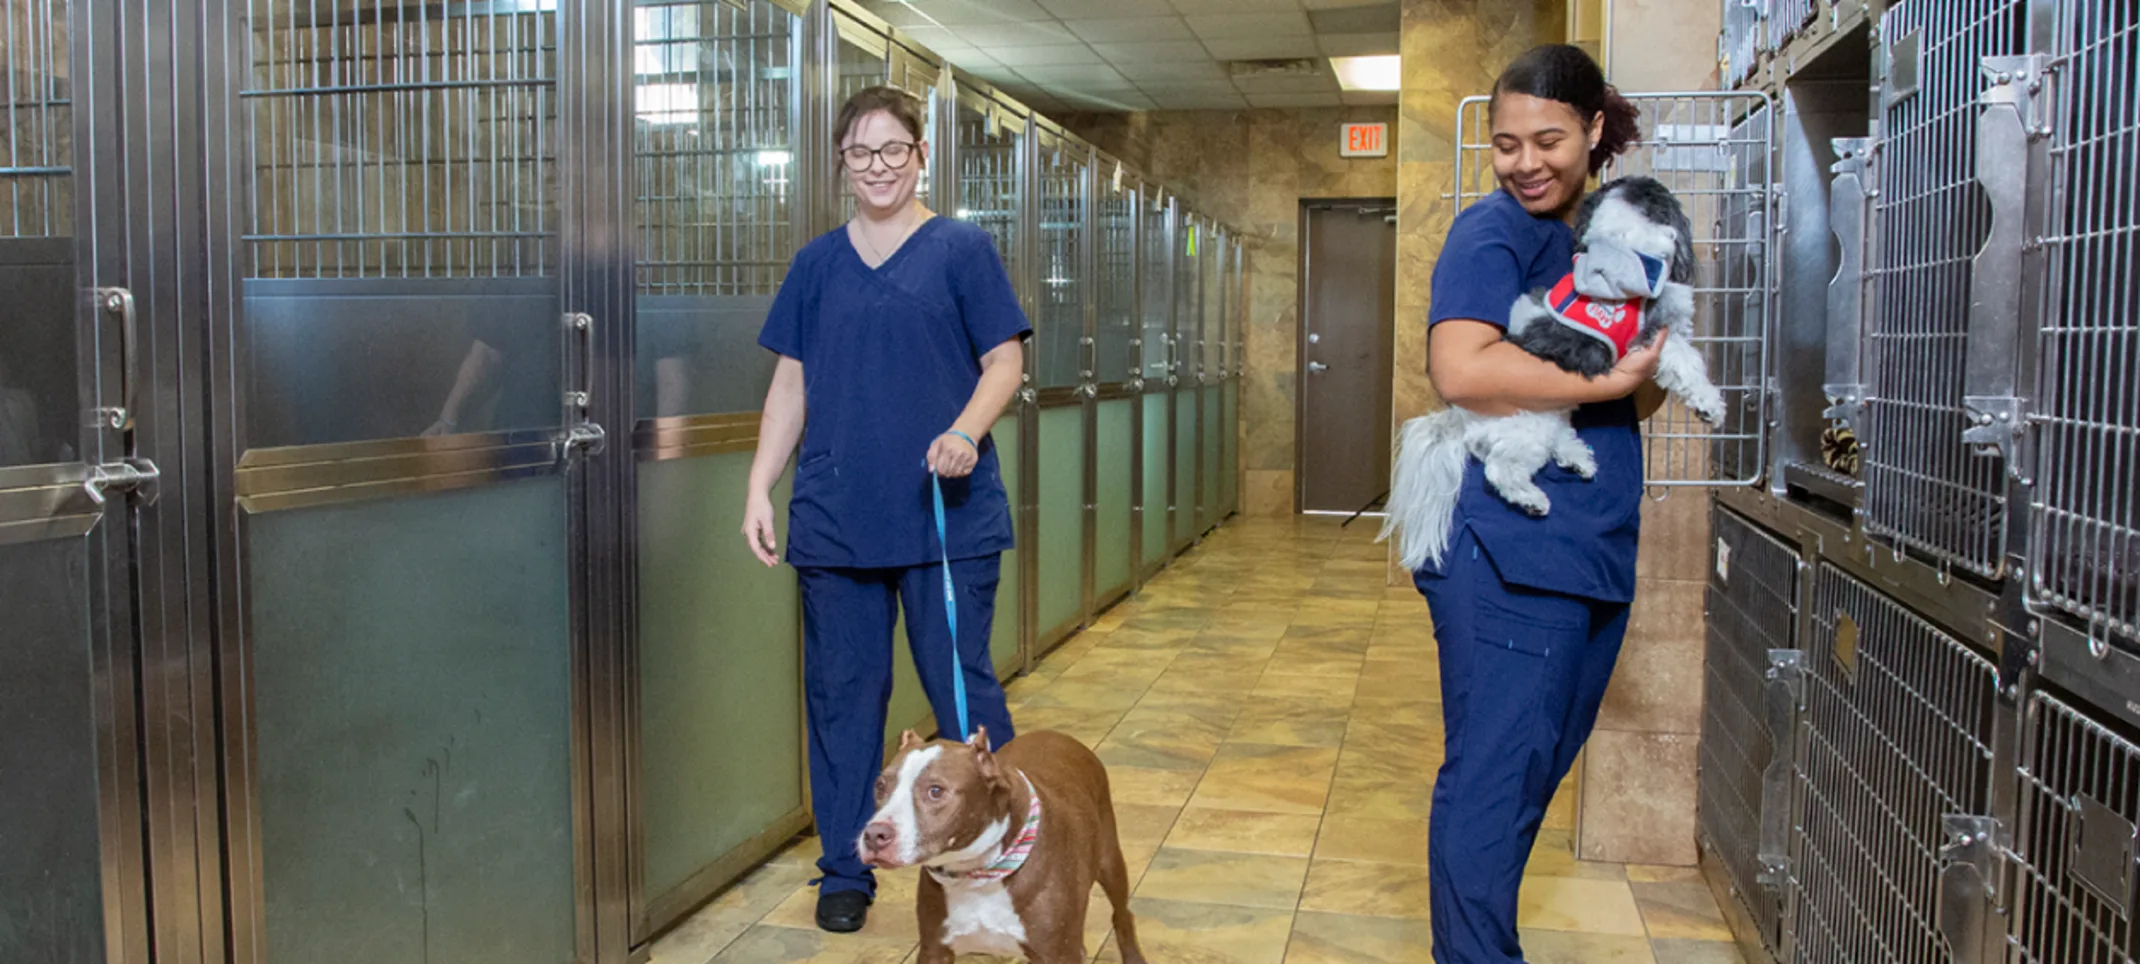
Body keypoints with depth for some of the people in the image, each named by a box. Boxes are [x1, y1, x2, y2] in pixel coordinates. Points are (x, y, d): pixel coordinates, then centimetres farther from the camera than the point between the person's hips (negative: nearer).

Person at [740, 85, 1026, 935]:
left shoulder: (961, 250, 2)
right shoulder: (818, 265, 12)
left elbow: (1005, 362, 0)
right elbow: (791, 386, 13)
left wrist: (967, 431, -19)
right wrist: (759, 490, 5)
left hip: (946, 515, -3)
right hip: (834, 519, 3)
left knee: (963, 687, 0)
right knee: (841, 694, 8)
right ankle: (845, 871, 22)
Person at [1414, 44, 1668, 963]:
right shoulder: (1495, 231, -7)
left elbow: (1647, 392, 16)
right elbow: (1460, 370, -24)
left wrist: (1646, 369, -7)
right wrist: (1603, 381, -18)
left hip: (1597, 546, 8)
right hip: (1509, 550, -8)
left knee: (1542, 765, 17)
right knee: (1493, 775, -5)